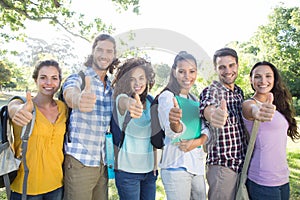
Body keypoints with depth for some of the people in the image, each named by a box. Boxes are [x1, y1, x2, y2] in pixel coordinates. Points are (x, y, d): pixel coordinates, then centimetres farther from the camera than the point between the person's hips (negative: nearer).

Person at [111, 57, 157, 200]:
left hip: (150, 169, 5)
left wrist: (155, 163, 10)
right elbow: (123, 102, -36)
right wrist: (129, 104, -58)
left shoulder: (151, 102, 4)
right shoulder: (121, 98, -10)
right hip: (128, 169, -4)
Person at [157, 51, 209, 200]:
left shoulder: (194, 99, 13)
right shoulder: (167, 96, -10)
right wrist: (175, 123, -48)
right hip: (176, 166, -7)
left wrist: (198, 141, -13)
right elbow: (172, 132, -26)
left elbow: (205, 128, 8)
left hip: (197, 164, 7)